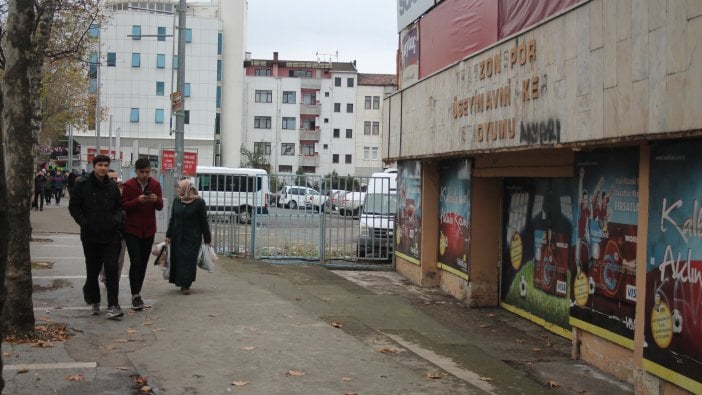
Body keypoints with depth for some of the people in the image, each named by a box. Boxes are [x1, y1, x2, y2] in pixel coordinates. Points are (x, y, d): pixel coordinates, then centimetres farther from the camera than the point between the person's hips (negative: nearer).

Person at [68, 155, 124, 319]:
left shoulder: (112, 187, 7)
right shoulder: (82, 185, -2)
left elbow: (119, 207, 16)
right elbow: (73, 207, 0)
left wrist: (117, 219, -4)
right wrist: (84, 222, -12)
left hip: (110, 236, 1)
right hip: (90, 236, -1)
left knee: (112, 269, -8)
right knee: (92, 270, 10)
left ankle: (113, 305, -9)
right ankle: (94, 300, 30)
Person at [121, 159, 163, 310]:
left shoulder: (155, 185, 4)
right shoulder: (128, 185, -7)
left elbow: (160, 207, 5)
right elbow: (123, 206, -9)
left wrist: (156, 200, -18)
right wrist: (138, 201, -26)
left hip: (149, 230, 4)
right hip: (132, 230, -4)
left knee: (143, 263, 9)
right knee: (135, 262, -12)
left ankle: (137, 293, 21)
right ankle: (135, 295, -6)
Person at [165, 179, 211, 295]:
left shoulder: (199, 202, -7)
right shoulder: (176, 201, 8)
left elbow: (204, 222, -5)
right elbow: (172, 219, 14)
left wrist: (207, 239, -5)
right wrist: (168, 235, 10)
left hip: (193, 238, -4)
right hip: (177, 237, 5)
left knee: (189, 260, -4)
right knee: (178, 259, 4)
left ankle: (186, 285, 3)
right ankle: (182, 283, 17)